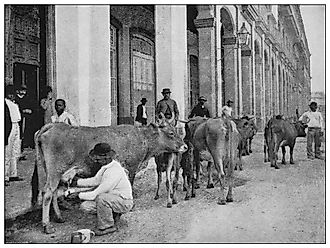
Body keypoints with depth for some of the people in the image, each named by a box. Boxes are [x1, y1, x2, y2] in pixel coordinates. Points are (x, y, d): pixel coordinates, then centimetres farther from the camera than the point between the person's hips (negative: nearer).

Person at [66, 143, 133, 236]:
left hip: (124, 202, -9)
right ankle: (113, 215, 10)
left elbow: (96, 193, -27)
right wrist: (77, 181, 7)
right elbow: (95, 180, 15)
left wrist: (78, 194, -16)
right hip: (112, 199, 9)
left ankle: (108, 226, -13)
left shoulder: (114, 172, -29)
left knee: (101, 198, -36)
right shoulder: (106, 166, 0)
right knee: (85, 206, -6)